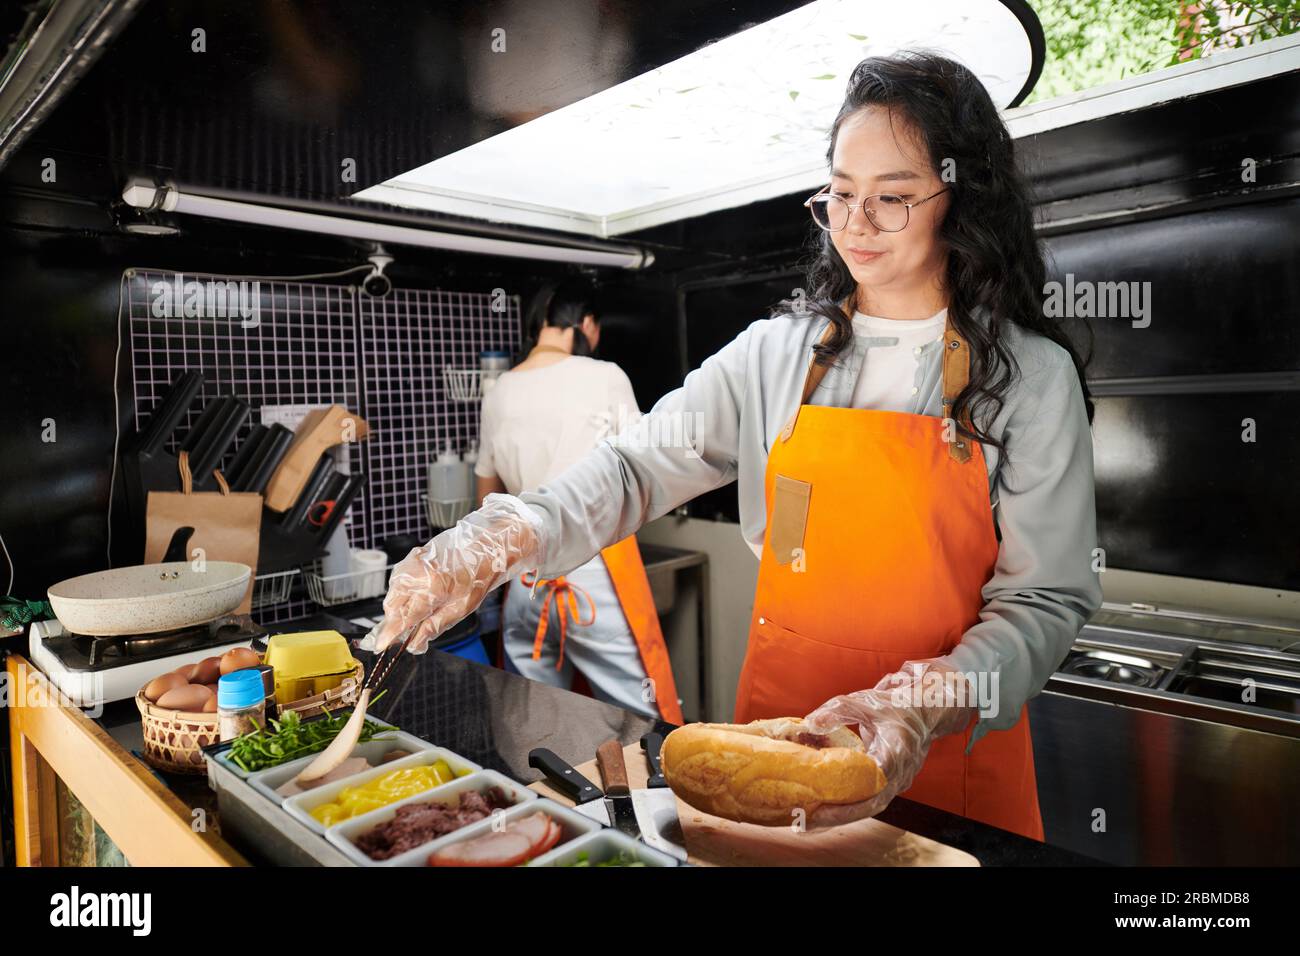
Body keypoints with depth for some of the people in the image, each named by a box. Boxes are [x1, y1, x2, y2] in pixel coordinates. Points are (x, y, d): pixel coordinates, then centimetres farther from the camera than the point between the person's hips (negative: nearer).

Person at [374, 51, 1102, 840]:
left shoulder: (1034, 378, -8)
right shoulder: (778, 352, -2)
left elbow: (1046, 599, -10)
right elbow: (639, 468, -9)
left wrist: (925, 706, -27)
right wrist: (503, 540, -25)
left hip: (948, 755, -1)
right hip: (776, 723, 2)